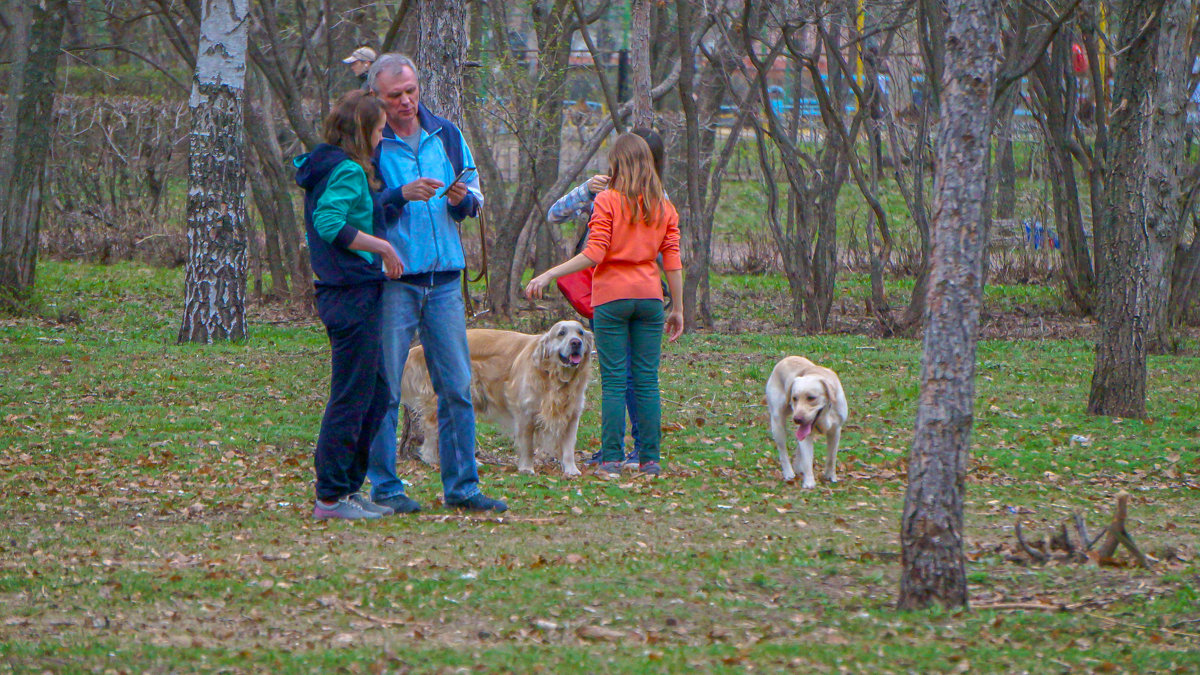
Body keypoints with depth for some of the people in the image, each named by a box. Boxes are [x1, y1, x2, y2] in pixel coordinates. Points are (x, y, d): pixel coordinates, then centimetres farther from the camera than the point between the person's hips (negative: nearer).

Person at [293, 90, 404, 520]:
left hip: (340, 292, 10)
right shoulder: (349, 171, -14)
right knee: (352, 396, -5)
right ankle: (331, 497, -2)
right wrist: (383, 247, -20)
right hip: (353, 292, -10)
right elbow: (330, 223, -26)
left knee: (377, 393, 16)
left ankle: (347, 488, 19)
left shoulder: (323, 167, 16)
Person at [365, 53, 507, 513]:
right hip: (392, 279, -5)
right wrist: (402, 195, -21)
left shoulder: (446, 135, 12)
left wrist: (462, 199, -5)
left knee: (456, 385, 5)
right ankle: (384, 486, 5)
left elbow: (474, 198, 18)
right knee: (384, 387, -2)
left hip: (444, 276, 5)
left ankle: (461, 486, 11)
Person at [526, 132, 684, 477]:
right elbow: (673, 262, 5)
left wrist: (547, 276, -11)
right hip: (649, 295, 3)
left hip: (612, 296, -3)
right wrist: (677, 308, 12)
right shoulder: (664, 206, 6)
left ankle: (611, 458, -5)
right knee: (647, 380, 6)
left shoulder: (607, 200, -6)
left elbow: (593, 254, -13)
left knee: (614, 381, -2)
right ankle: (649, 458, 4)